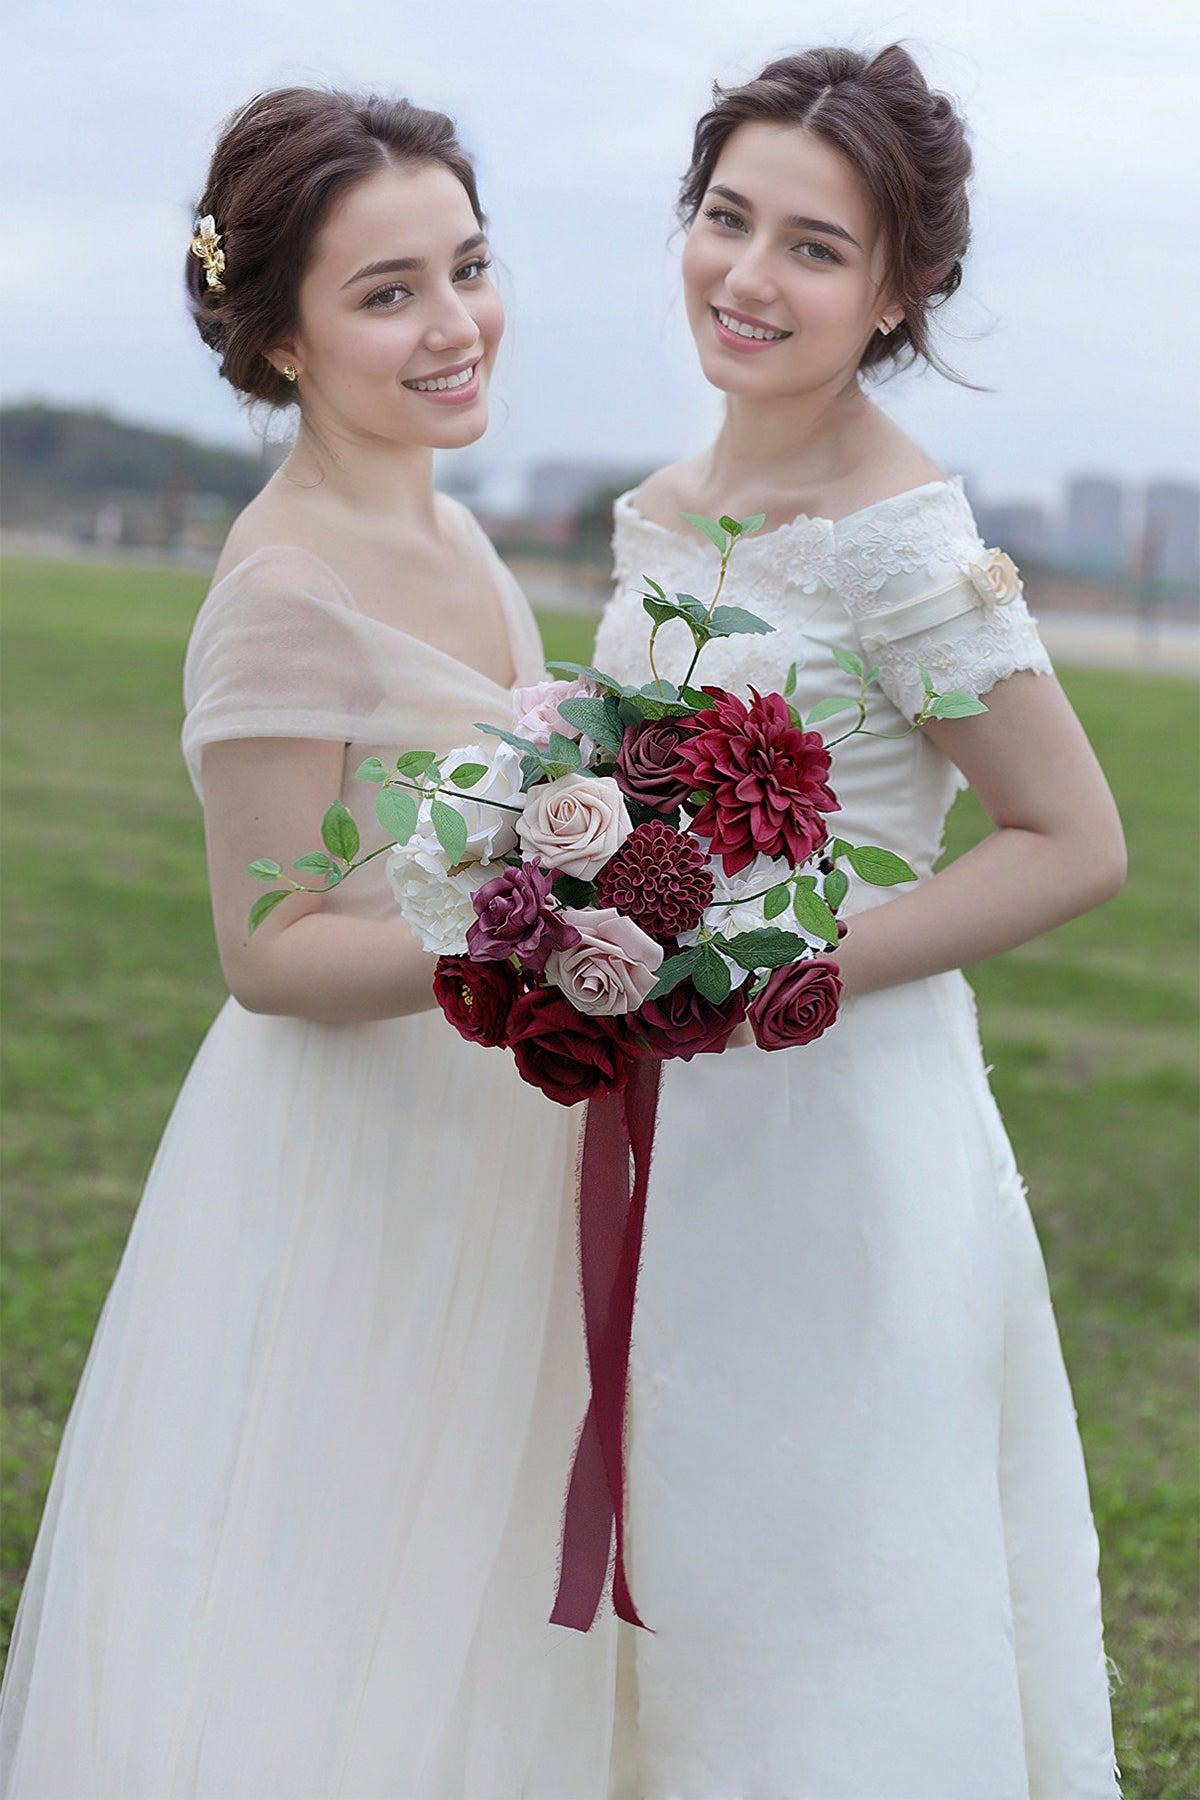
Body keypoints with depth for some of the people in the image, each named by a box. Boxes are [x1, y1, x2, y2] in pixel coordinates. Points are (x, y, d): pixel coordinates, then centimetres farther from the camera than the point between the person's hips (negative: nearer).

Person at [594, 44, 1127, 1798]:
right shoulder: (659, 515, 7)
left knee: (813, 1617, 4)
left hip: (838, 1117, -7)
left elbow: (1074, 845, -16)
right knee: (674, 1575, 16)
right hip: (664, 1114, 7)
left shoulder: (902, 543, -17)